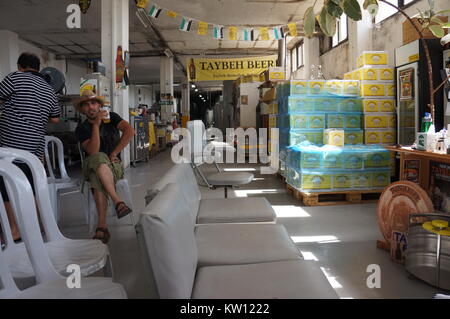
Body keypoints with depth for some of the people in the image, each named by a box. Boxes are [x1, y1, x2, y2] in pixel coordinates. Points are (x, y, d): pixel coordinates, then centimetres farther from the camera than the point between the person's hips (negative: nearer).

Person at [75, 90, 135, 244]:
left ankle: (101, 227, -38)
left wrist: (114, 153, -12)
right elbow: (93, 151, -15)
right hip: (91, 166, 1)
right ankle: (117, 202, -41)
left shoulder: (111, 117, 6)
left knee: (98, 179, -35)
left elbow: (130, 131, -13)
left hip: (114, 165, 0)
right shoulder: (81, 129, 4)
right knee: (99, 158, -37)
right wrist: (96, 124, -16)